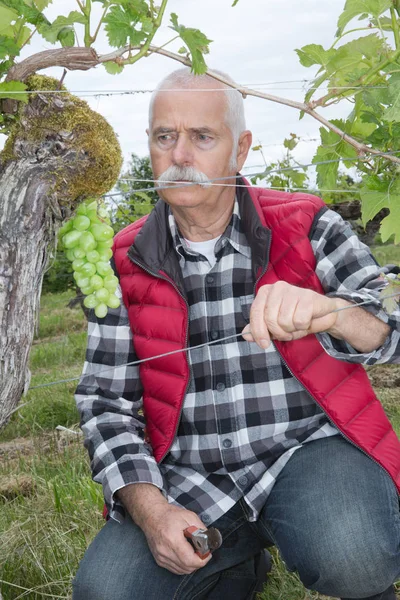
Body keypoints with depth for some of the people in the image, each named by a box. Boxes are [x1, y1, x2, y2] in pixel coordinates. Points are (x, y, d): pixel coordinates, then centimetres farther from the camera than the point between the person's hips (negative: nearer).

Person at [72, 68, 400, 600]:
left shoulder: (306, 226, -2)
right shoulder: (125, 263, 2)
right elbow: (107, 402, 3)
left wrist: (329, 311, -32)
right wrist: (150, 509, -13)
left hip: (310, 445, -2)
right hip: (188, 481, 3)